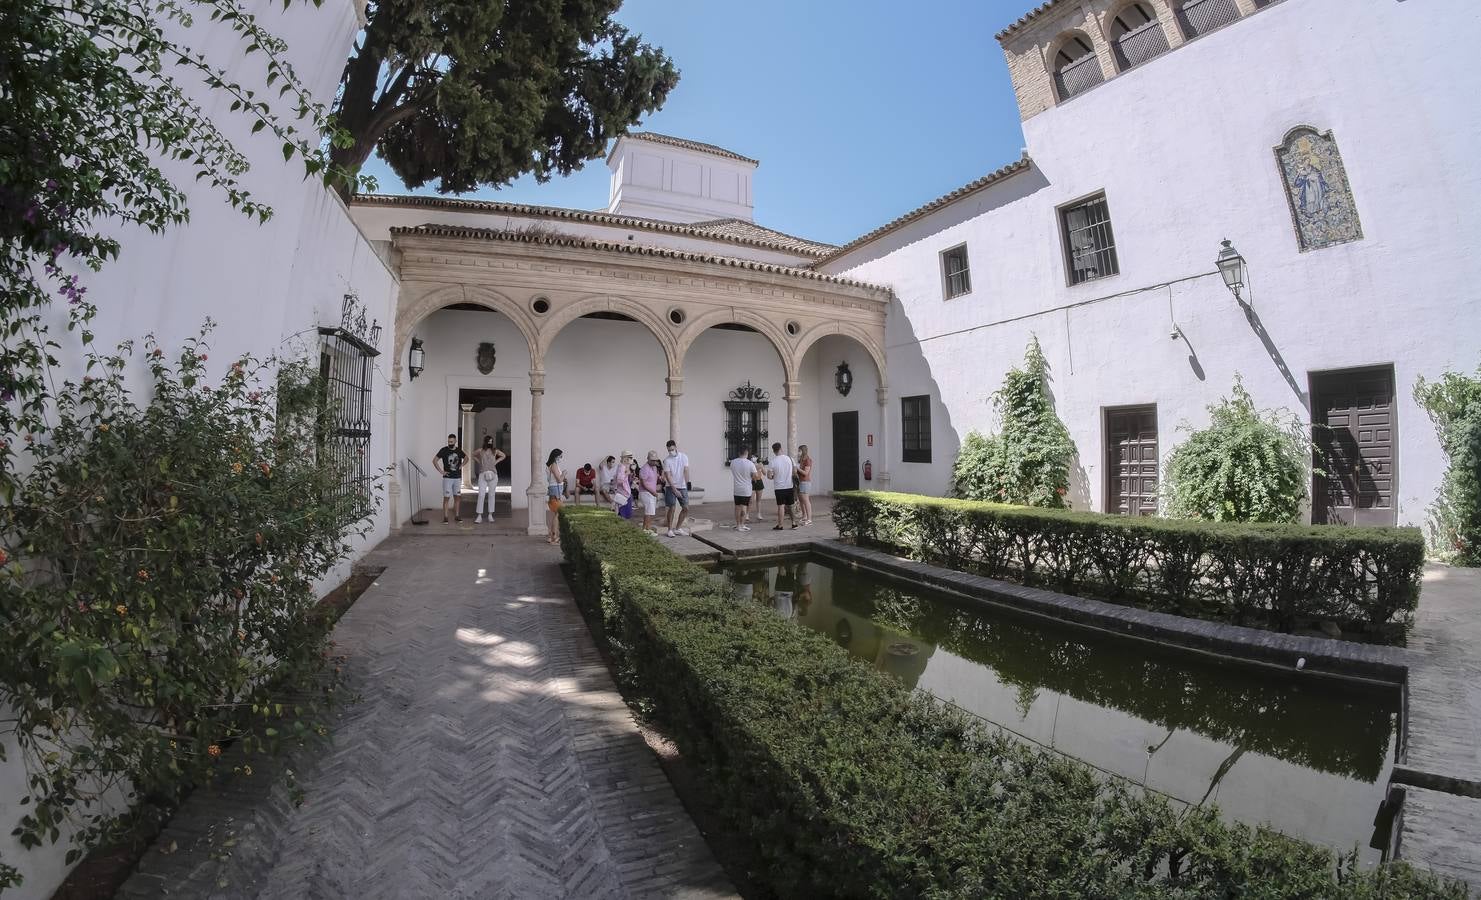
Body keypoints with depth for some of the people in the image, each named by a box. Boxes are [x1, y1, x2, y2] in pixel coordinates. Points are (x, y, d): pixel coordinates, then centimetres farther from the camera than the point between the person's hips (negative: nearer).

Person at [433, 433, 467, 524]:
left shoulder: (459, 450, 5)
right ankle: (445, 517, 0)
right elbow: (434, 460, -4)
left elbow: (466, 457, 23)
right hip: (447, 478, -3)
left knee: (457, 497, 9)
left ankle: (456, 515, 17)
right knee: (446, 498, -4)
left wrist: (462, 465, 8)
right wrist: (441, 471, -10)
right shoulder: (444, 450, -5)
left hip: (458, 478, 4)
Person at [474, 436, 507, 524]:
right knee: (481, 495, -8)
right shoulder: (480, 450, 2)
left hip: (493, 474, 2)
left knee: (491, 495, 7)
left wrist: (496, 462, 9)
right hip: (482, 475, -1)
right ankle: (479, 516, -6)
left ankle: (490, 515, 15)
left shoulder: (495, 450, 4)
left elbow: (503, 456, 20)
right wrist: (479, 461, 9)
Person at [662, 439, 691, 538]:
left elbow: (686, 471, -3)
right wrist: (675, 490, -17)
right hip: (671, 487, -3)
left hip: (682, 487, 3)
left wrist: (685, 485, -10)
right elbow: (668, 476, -12)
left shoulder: (684, 457, 0)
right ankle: (670, 530, 8)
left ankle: (678, 528, 17)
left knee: (686, 508, 3)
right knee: (672, 508, -6)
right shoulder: (667, 460, -8)